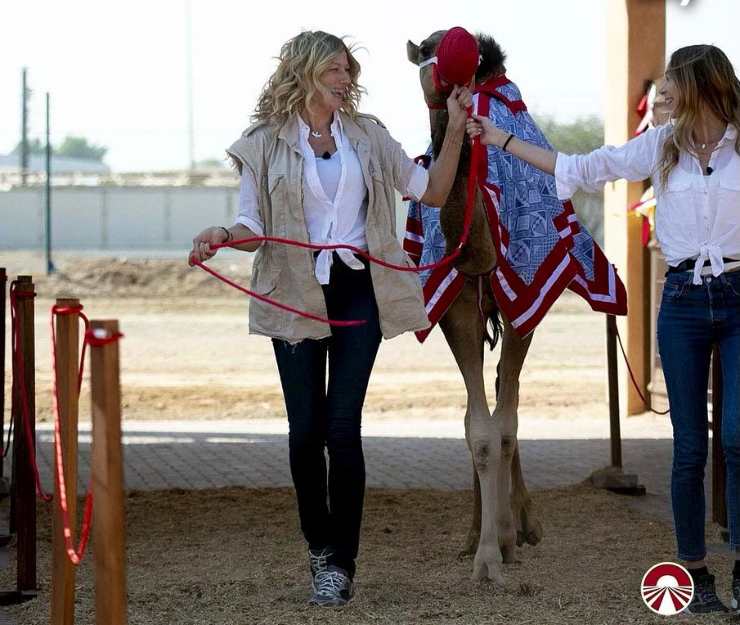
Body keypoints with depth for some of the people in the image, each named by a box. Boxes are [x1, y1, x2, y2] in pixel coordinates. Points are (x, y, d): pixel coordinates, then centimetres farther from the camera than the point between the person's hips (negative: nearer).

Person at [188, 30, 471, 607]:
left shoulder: (368, 136, 10)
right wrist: (224, 236, -20)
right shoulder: (267, 144, 3)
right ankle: (319, 546, 21)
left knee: (343, 428, -7)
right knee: (306, 429, -1)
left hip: (357, 293, 1)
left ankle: (341, 564, 0)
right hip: (295, 295, -1)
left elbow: (432, 192, 13)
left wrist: (456, 131, 4)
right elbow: (255, 225, 1)